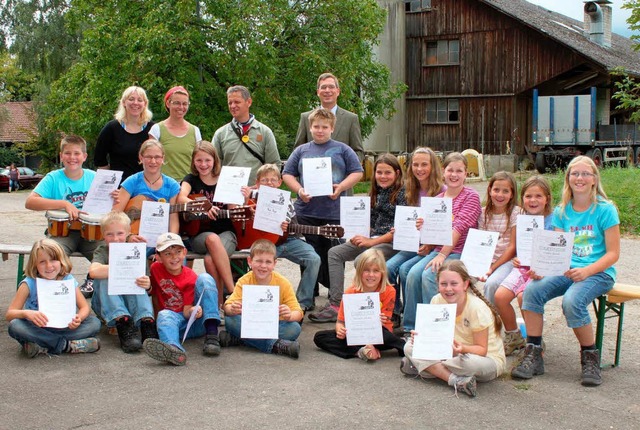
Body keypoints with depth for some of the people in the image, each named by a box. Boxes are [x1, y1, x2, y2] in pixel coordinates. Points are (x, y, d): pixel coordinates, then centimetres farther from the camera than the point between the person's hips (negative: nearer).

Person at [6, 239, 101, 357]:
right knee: (15, 326, -32)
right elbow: (9, 314, -15)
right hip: (37, 329, -2)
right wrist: (26, 313, -38)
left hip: (62, 328, 2)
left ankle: (41, 347, -25)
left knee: (94, 323, -19)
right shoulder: (29, 284, -11)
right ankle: (67, 345, -26)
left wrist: (79, 318, -28)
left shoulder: (68, 281, -5)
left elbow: (85, 307, -4)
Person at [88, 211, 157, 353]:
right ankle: (123, 323, -41)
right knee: (105, 278, -28)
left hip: (131, 303, 1)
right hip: (106, 303, -1)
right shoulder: (102, 251, -5)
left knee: (138, 283, -26)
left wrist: (147, 285, -32)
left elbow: (146, 285, -7)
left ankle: (146, 322, -40)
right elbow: (93, 271, -30)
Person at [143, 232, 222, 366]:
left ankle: (212, 334, -36)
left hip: (196, 320, -1)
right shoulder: (155, 269, -1)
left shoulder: (191, 278, -9)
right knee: (164, 315, -33)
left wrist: (193, 311, -34)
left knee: (204, 278, -19)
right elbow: (153, 294, 11)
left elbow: (187, 312, -13)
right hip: (176, 322, 2)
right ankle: (174, 349, -69)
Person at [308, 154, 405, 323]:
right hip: (373, 239, 9)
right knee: (335, 253, -4)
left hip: (393, 243, -9)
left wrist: (373, 241, -18)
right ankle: (335, 304, -13)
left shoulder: (401, 194, -9)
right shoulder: (376, 193, 14)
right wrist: (361, 236, -2)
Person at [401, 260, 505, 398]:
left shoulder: (477, 308, -24)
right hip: (454, 354, 6)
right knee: (410, 346, -13)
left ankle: (428, 367, -14)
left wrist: (463, 349, -40)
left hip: (488, 359, -5)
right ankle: (456, 380, -25)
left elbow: (482, 349, -19)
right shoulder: (437, 301, -9)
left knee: (469, 362, -42)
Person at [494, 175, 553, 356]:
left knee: (524, 296, -29)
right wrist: (516, 258, 0)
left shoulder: (552, 221, -6)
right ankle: (513, 336, 8)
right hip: (522, 267, 5)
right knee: (500, 296, -15)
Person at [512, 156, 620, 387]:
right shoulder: (562, 211, 10)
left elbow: (613, 253, -7)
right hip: (566, 270, 4)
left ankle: (590, 357, -9)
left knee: (572, 301, -34)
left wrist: (586, 271, -22)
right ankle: (533, 354, -14)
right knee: (532, 290, -24)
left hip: (599, 272, -4)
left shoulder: (605, 209, -4)